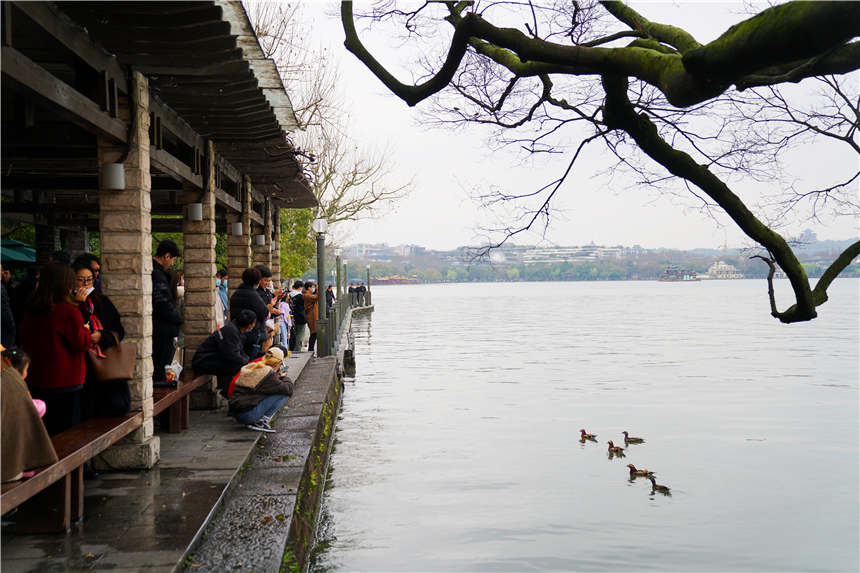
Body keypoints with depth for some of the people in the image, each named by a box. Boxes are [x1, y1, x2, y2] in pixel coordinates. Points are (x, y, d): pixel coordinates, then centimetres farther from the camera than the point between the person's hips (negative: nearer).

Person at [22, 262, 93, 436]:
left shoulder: (30, 308, 2)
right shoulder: (69, 312, -16)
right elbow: (81, 343, -12)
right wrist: (87, 332, 9)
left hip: (35, 380, 6)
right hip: (64, 381, -6)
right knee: (66, 435, 3)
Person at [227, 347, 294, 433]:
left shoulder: (251, 368, 14)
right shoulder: (268, 374, -12)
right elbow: (288, 390, -11)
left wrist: (278, 378, 18)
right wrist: (284, 378, 8)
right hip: (247, 415, -9)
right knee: (283, 394, -7)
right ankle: (260, 422, -7)